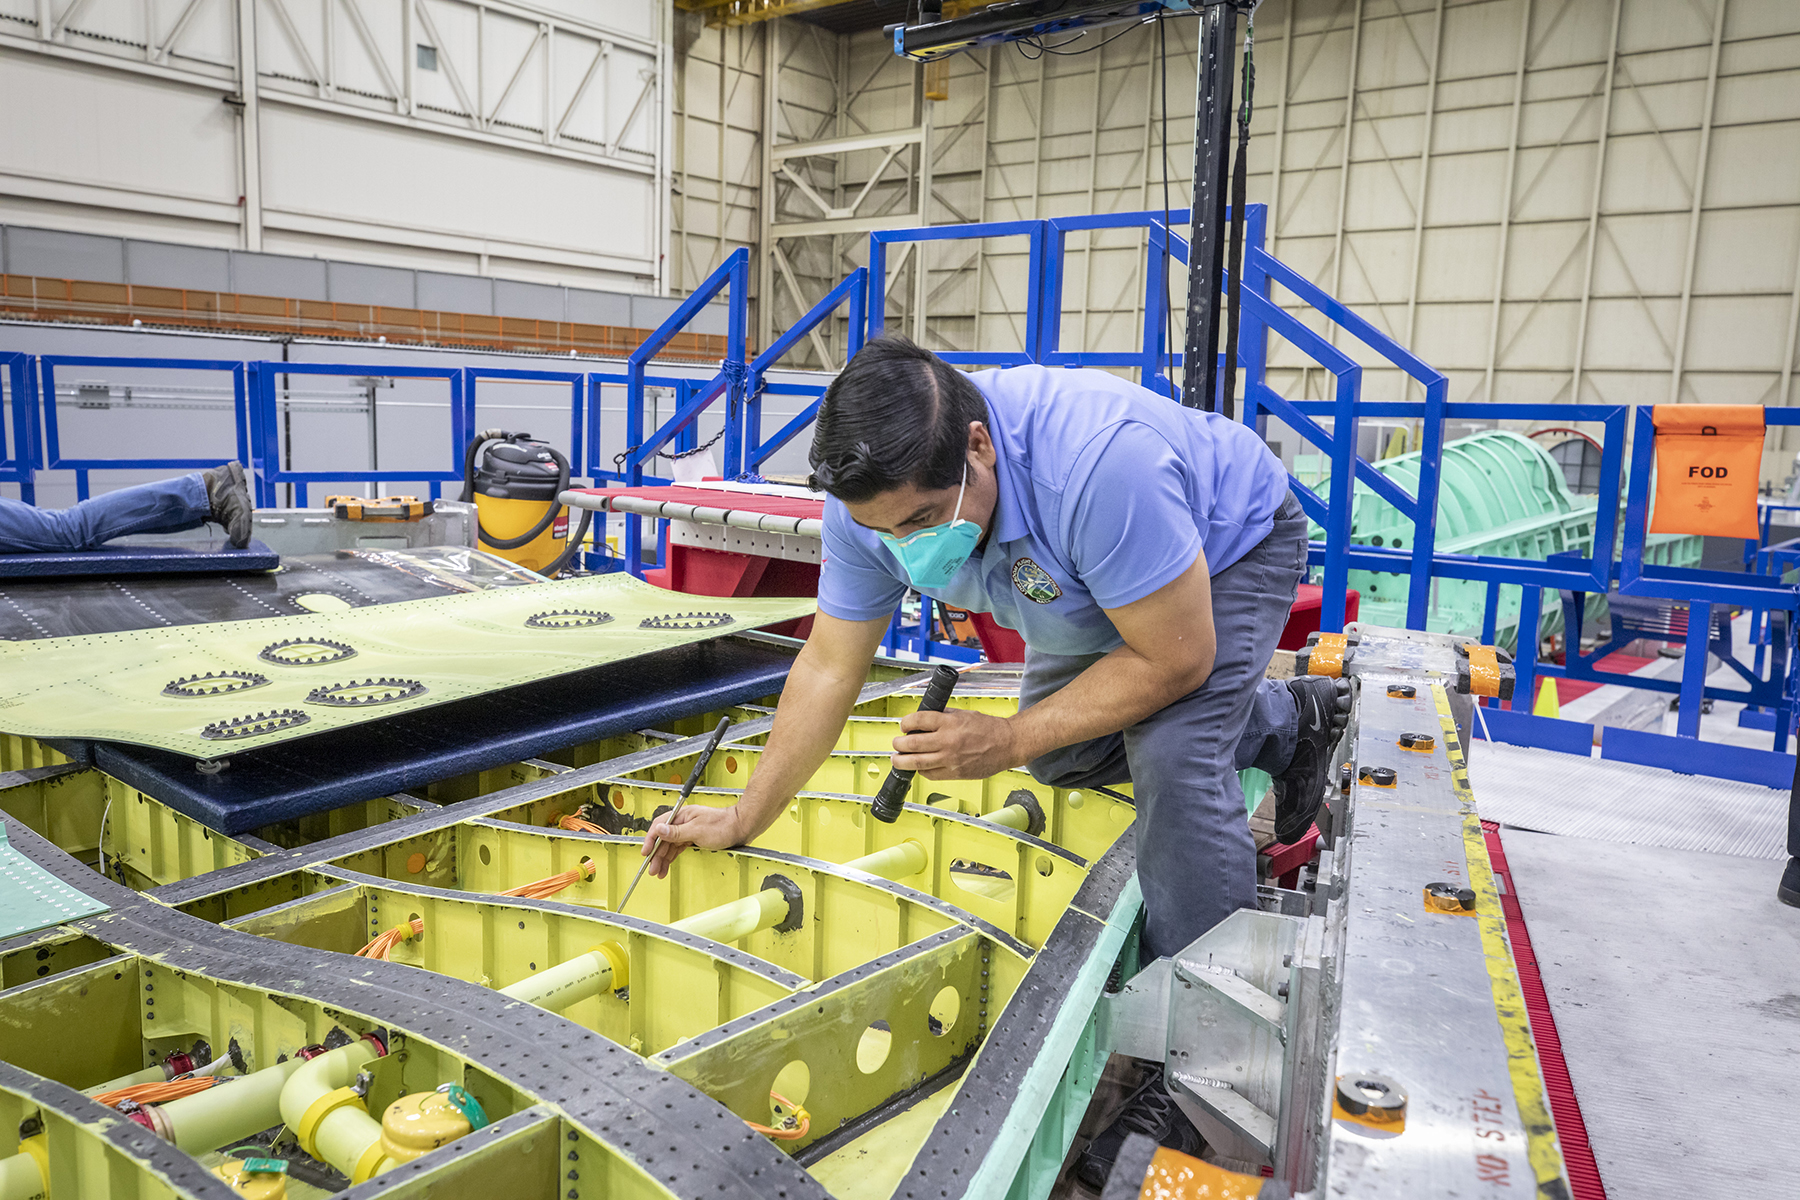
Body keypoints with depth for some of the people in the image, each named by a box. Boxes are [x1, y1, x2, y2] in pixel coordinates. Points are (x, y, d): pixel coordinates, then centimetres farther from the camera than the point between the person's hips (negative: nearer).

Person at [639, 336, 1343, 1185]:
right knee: (1063, 754, 16)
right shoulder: (873, 499, -25)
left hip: (1232, 547, -7)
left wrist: (1007, 742, -32)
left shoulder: (1098, 463, -46)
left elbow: (1175, 659, -35)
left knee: (1174, 751, -28)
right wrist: (743, 820, -11)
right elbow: (828, 667, -14)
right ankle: (1288, 720, 36)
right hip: (1096, 586, 7)